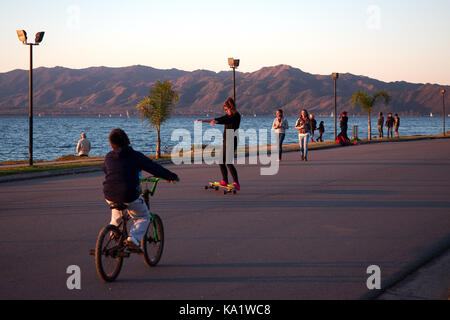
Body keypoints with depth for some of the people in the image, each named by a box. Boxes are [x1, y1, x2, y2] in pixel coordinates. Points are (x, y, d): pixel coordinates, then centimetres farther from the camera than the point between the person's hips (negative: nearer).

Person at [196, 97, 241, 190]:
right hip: (226, 141, 10)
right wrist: (203, 120, 28)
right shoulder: (229, 115, 16)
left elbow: (227, 120, -29)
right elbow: (217, 119, 25)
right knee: (221, 161, 11)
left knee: (228, 162, -18)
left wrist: (216, 122, -46)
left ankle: (236, 183, -19)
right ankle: (225, 181, 20)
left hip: (232, 141, -9)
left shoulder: (236, 115, -10)